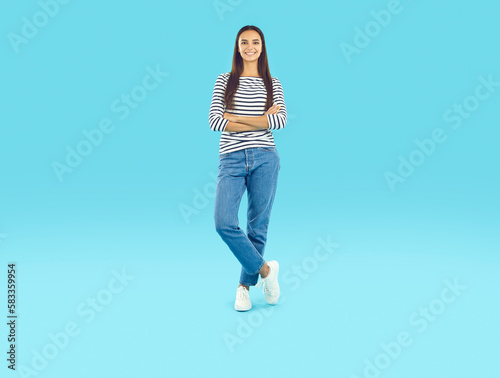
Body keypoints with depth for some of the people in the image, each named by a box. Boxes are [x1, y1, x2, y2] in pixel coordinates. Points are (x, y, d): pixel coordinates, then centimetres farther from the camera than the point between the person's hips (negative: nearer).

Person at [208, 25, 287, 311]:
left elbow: (281, 120, -6)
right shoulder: (225, 81, 9)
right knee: (224, 223, -16)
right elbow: (215, 121, -4)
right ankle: (265, 269, 5)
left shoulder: (273, 84, 10)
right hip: (232, 160, 0)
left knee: (258, 226, 4)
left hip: (264, 159, 1)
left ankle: (245, 285, 21)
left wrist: (236, 118, -9)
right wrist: (261, 121, -7)